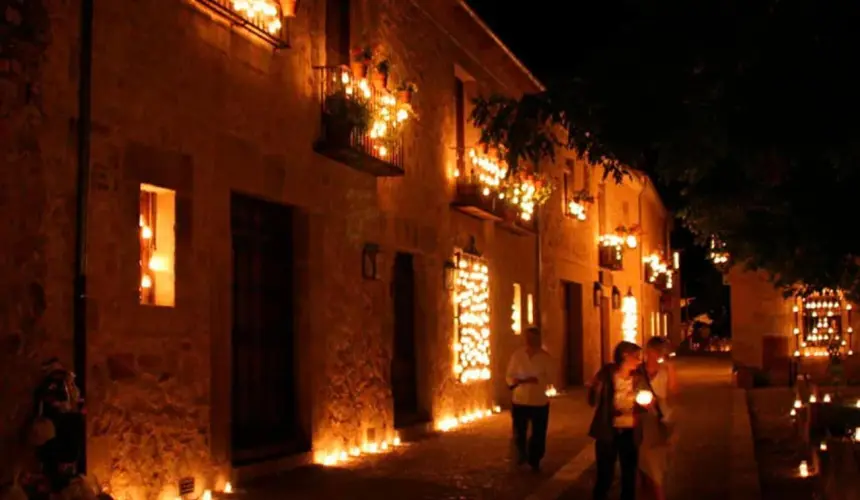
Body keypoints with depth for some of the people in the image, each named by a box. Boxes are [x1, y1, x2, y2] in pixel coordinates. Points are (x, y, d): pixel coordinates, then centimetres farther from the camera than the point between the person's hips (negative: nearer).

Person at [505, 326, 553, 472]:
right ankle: (521, 454, 35)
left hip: (539, 402, -1)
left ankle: (534, 462, 28)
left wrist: (531, 380, -27)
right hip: (519, 401, 1)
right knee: (519, 433, 4)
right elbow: (510, 375, 2)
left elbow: (547, 378, -13)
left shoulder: (545, 357, -6)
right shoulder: (517, 354, -2)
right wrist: (514, 381, -20)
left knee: (538, 435, 7)